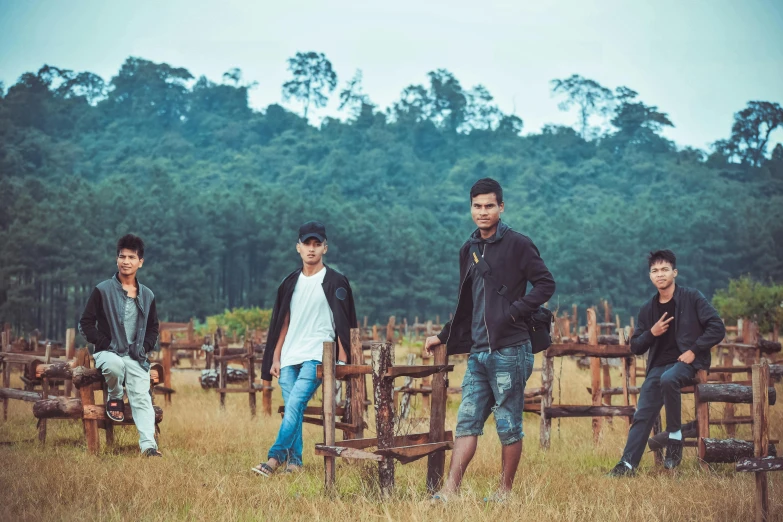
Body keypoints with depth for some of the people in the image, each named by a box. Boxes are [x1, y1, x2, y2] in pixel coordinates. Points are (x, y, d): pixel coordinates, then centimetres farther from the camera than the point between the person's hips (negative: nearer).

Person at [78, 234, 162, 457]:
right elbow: (86, 323, -2)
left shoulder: (147, 295, 10)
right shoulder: (102, 290, -2)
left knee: (142, 397, -17)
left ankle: (148, 445, -29)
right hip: (108, 352, -3)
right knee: (115, 365, -38)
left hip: (136, 356, 3)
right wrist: (106, 344, -12)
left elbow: (153, 328, 20)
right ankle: (114, 398, -6)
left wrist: (145, 347, 0)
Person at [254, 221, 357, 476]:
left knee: (294, 405, -18)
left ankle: (275, 458, -23)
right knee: (293, 410, 4)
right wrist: (275, 358, 12)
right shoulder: (291, 282, 15)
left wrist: (342, 361, -10)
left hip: (317, 356, -6)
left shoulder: (335, 282, -1)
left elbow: (343, 324, -3)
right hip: (289, 358, 6)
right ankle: (294, 461, 10)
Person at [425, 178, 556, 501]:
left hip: (509, 350, -6)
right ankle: (450, 490, -4)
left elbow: (546, 284, -9)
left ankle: (505, 491, 10)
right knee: (467, 421, 1)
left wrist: (514, 312, -16)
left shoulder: (518, 245, -4)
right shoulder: (469, 250, 16)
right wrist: (443, 336, 24)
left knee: (508, 425, 1)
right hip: (478, 352, 7)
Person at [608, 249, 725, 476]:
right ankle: (628, 464, -12)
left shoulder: (692, 298, -1)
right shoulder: (648, 309, 12)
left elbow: (717, 328, -7)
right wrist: (651, 333, -6)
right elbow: (635, 347, 14)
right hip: (658, 366, 5)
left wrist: (694, 350, -15)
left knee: (668, 379, -37)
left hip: (687, 362, -5)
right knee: (643, 414, -10)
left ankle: (674, 436, -22)